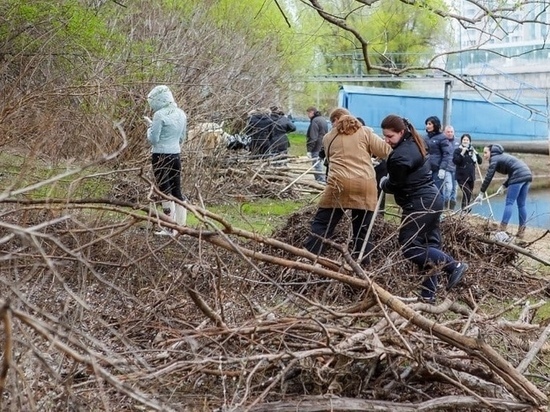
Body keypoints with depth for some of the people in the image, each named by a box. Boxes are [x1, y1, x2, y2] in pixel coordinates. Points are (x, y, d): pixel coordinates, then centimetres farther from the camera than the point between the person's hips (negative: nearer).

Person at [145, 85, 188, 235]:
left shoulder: (160, 115, -14)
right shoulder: (181, 114, 7)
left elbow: (153, 139, -13)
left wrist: (150, 127, 4)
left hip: (161, 156, -6)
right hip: (176, 155, 6)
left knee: (165, 192, 0)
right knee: (177, 191, 10)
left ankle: (169, 229, 2)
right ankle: (180, 226, 14)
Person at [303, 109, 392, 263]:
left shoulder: (328, 137, 15)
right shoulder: (365, 132, 9)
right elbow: (385, 151, 5)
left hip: (339, 184, 0)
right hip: (365, 185, 0)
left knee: (322, 223, 7)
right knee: (362, 229, 9)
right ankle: (361, 263, 12)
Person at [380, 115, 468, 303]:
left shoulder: (400, 155, -19)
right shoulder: (414, 145, 13)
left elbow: (394, 186, -11)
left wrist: (383, 183, 10)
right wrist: (389, 180, 12)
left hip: (419, 204, -11)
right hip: (432, 199, 11)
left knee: (409, 247, -8)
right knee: (429, 244, 9)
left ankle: (454, 266, -11)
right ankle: (428, 293, 12)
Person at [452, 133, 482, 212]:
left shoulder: (472, 150, 11)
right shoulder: (457, 150, -1)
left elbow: (480, 161, 7)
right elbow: (455, 161, -15)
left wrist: (476, 153, -7)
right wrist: (462, 153, -20)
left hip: (471, 176, 5)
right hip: (462, 177, -5)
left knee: (469, 194, 9)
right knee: (467, 193, -19)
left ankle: (466, 209, 20)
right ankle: (464, 209, -14)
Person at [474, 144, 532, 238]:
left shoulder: (494, 159, 0)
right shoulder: (502, 156, 26)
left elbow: (488, 177, -4)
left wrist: (481, 193, -2)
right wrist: (504, 186, 18)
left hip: (519, 177, -9)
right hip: (527, 174, 9)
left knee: (509, 203, -6)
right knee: (521, 205, 12)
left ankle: (502, 230, -9)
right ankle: (521, 231, 14)